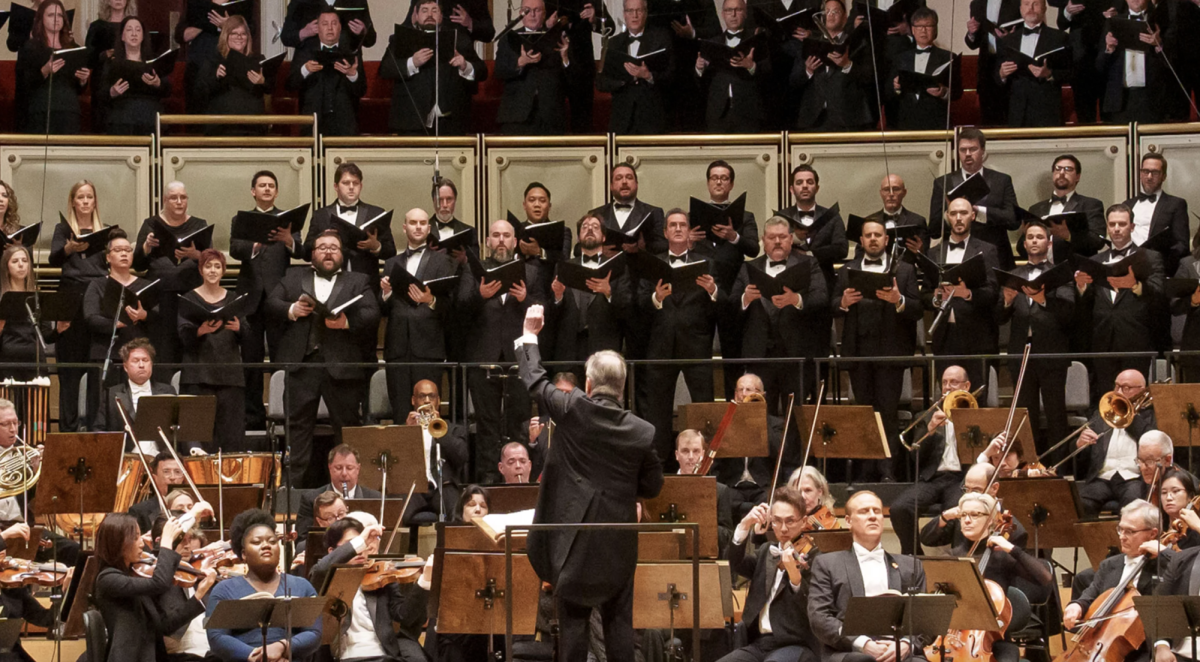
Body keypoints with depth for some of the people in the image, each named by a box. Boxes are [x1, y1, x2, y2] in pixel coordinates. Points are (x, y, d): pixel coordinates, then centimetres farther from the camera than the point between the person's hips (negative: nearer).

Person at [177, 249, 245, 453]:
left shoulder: (233, 299, 14)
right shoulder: (190, 299, 6)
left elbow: (245, 336, 8)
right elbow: (184, 338, -3)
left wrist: (239, 328, -14)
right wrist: (201, 330, -23)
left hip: (229, 373, 2)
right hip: (199, 373, -2)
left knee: (232, 432, -5)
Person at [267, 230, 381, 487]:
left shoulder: (358, 282, 15)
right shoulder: (294, 277, 19)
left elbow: (372, 315, 1)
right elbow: (271, 304, 10)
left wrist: (348, 322, -17)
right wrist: (292, 310, -10)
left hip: (342, 365, -1)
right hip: (301, 362, 1)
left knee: (347, 425, 1)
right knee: (298, 424, 0)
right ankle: (292, 483, 2)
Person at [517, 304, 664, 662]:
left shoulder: (574, 411, -10)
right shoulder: (643, 432, -6)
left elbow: (535, 380, 5)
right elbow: (652, 486, 3)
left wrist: (529, 334, 18)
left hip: (574, 535, -1)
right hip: (618, 538, 1)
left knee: (574, 617, 5)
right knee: (619, 619, 7)